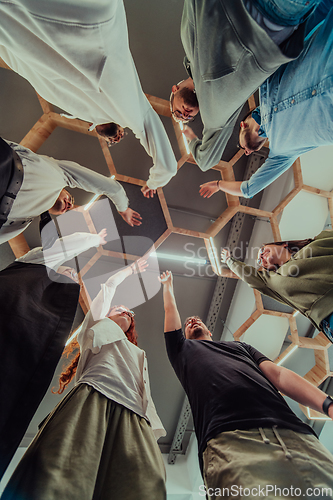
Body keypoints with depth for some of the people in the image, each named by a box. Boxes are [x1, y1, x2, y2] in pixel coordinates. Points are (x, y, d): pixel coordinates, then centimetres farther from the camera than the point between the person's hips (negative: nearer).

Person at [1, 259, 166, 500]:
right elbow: (110, 285, 30)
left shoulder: (139, 354, 39)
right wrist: (131, 268, 46)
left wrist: (153, 425, 8)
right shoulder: (100, 324, 29)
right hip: (94, 397, -3)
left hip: (133, 413, 4)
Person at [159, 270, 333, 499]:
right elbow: (170, 310, 35)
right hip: (228, 438, -3)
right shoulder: (183, 349, 30)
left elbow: (277, 373, 18)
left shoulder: (241, 346, 33)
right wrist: (167, 284, 52)